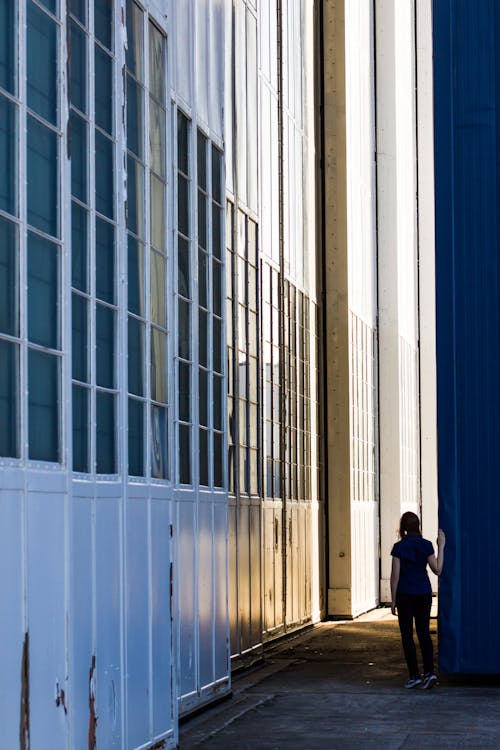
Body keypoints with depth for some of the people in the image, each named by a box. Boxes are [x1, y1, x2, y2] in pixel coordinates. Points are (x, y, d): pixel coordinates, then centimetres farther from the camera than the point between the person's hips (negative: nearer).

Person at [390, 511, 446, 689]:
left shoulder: (399, 547, -9)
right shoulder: (426, 545, -3)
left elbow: (395, 576, -8)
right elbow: (437, 570, 0)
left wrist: (393, 600, -2)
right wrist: (441, 547, 5)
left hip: (405, 594, -3)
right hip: (424, 593, 3)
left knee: (407, 635, 5)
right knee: (424, 633, 10)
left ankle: (414, 675, 3)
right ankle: (429, 672, -4)